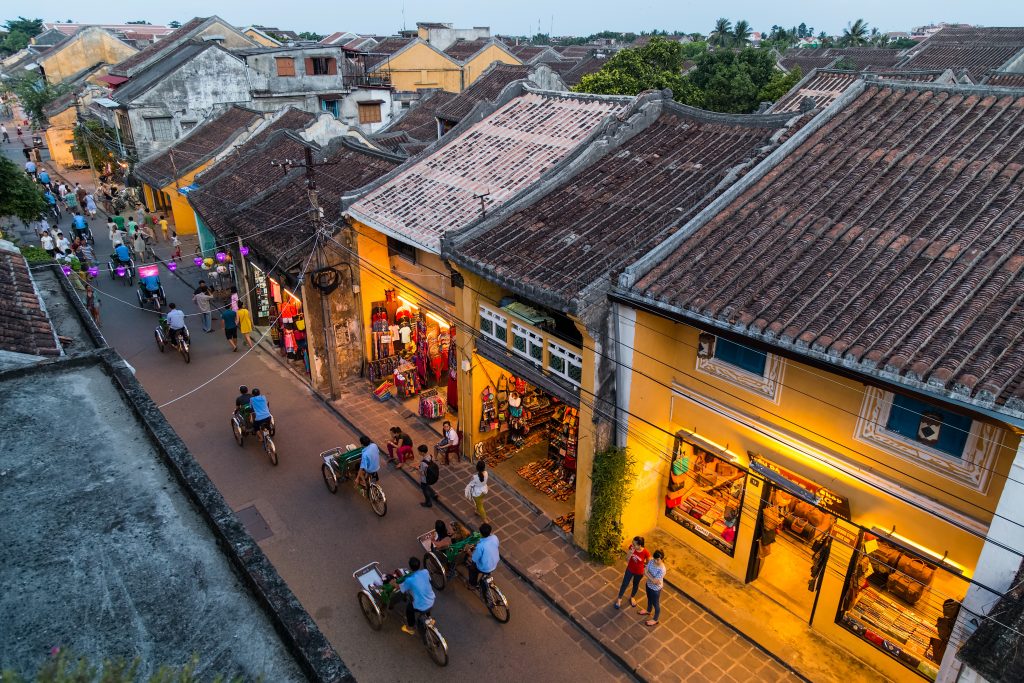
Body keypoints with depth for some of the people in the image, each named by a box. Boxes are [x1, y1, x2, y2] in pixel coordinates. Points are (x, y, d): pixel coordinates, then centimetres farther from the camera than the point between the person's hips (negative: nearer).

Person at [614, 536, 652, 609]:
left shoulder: (646, 553, -32)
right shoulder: (631, 547, -26)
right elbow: (627, 561, -20)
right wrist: (630, 554, -37)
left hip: (639, 572, -1)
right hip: (630, 570, 1)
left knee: (636, 585, 26)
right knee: (624, 584, 18)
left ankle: (632, 597, 56)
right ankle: (619, 599, 44)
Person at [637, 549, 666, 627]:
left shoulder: (662, 569, -37)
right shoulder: (651, 561, -18)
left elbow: (654, 581, -31)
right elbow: (644, 572, -14)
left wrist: (648, 574, -23)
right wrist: (652, 578, -26)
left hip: (656, 589, -6)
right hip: (648, 585, 6)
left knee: (655, 604, 19)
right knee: (649, 599, 32)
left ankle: (655, 620, 44)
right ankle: (648, 611, 61)